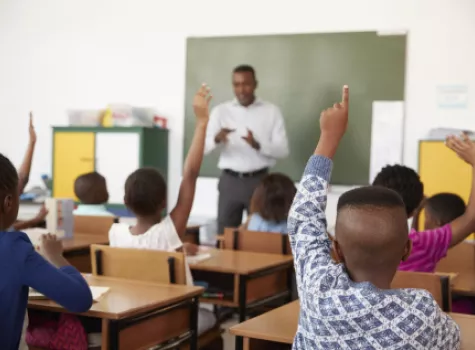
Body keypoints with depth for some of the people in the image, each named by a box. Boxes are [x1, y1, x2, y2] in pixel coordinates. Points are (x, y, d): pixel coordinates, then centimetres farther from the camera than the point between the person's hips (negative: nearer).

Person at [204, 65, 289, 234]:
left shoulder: (272, 111, 1)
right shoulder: (221, 111, 4)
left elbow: (283, 150, -5)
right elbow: (203, 147, -5)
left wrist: (258, 145, -23)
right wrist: (216, 139, -27)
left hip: (259, 181, -1)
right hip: (230, 181, 1)